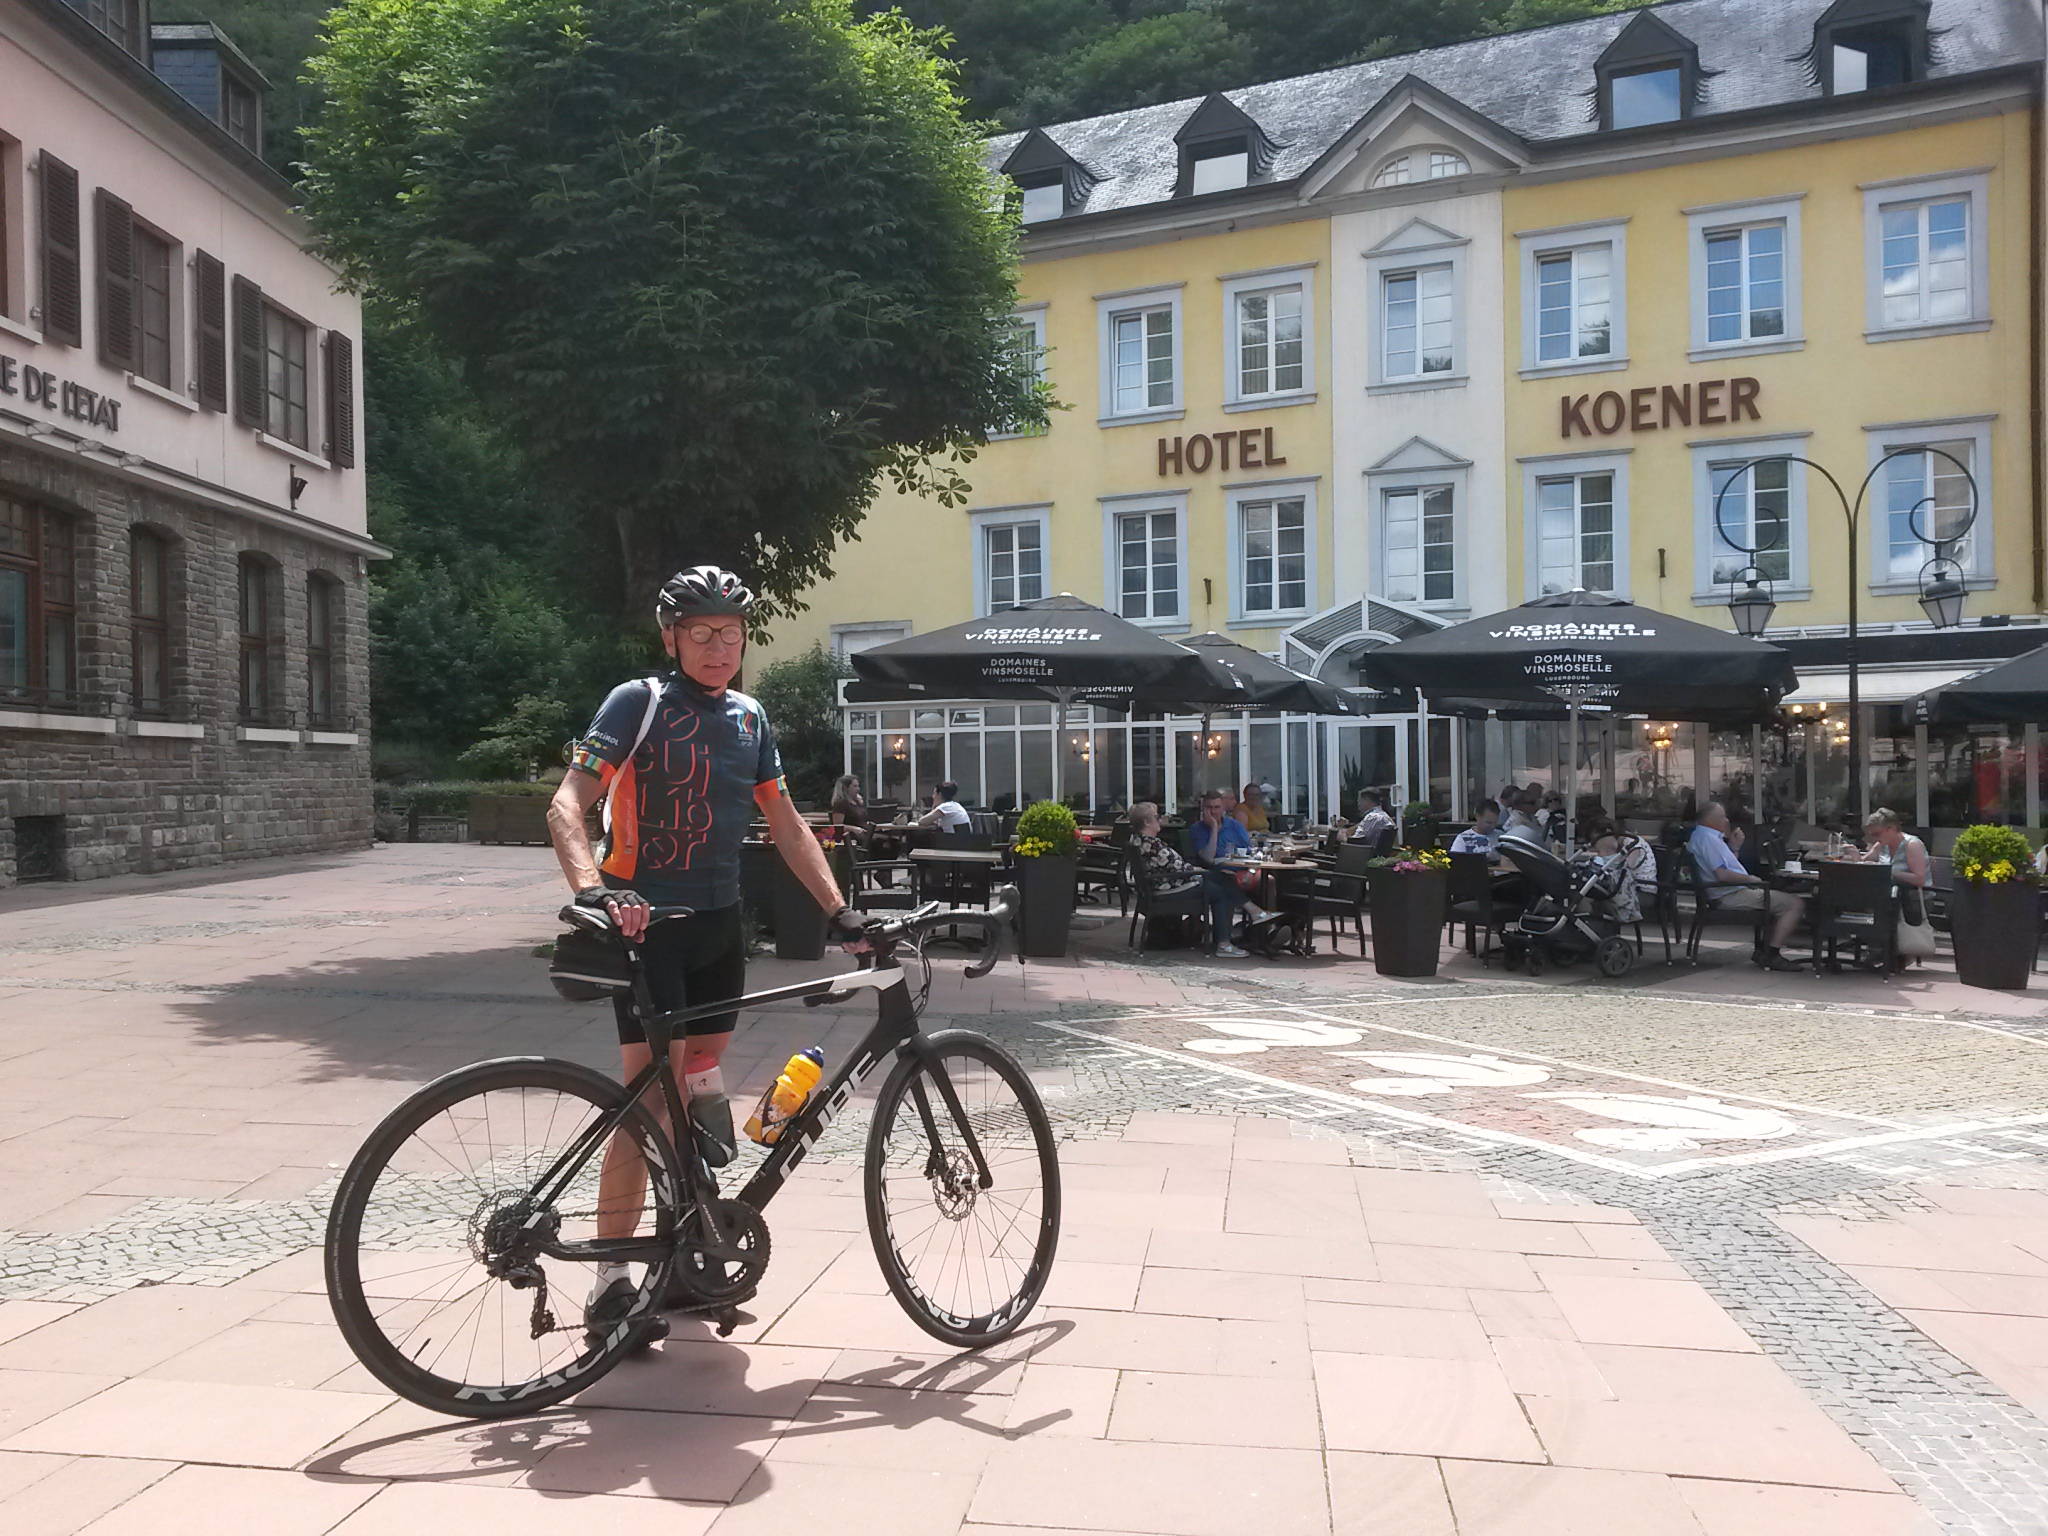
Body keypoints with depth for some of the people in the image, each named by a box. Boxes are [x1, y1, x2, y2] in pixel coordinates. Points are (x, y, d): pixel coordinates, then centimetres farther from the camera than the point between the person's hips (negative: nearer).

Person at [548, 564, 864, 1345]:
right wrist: (594, 892, -34)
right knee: (649, 1091, -10)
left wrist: (841, 911, 6)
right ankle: (610, 1279, -2)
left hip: (718, 923, 6)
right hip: (646, 922, -6)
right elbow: (567, 804, -17)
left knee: (699, 1082, 12)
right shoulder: (638, 702, -8)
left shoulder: (748, 719, 11)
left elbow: (785, 823, 14)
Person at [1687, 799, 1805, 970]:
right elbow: (1721, 874, -25)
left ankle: (1763, 949, 16)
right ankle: (1771, 955, -14)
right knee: (1796, 904, -14)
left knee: (1783, 899, 25)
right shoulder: (1708, 838, -16)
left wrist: (1733, 846, 13)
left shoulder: (1700, 836, 18)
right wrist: (1750, 879, -11)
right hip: (1731, 896, -11)